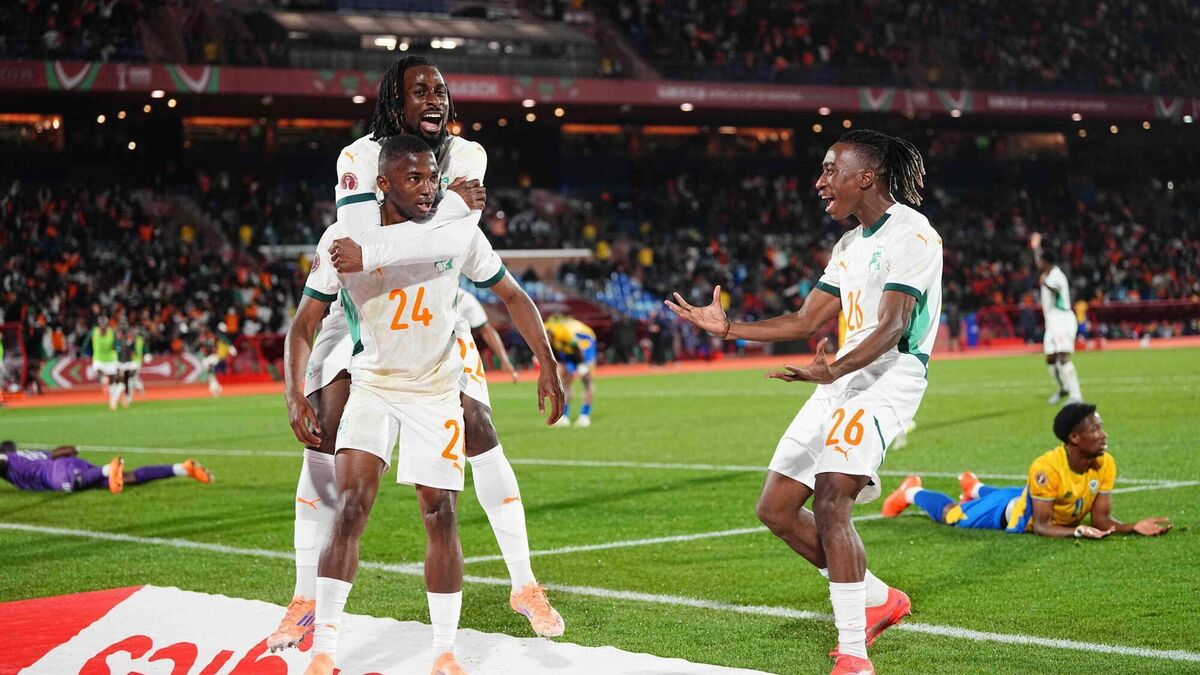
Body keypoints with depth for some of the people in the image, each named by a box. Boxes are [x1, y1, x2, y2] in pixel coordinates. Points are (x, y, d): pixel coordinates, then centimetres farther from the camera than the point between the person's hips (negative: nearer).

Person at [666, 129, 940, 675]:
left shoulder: (912, 235, -11)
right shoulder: (849, 243, 19)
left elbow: (890, 329, -22)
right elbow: (807, 321, 23)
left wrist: (831, 371, -38)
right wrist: (728, 328, 16)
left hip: (889, 376, -10)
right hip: (842, 377, 10)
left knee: (830, 503, -26)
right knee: (776, 508, 7)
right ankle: (878, 600, 21)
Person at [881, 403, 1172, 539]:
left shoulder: (1105, 465, -28)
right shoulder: (1047, 468, -44)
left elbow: (1101, 518, -22)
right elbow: (1040, 525, -40)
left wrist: (1134, 527, -41)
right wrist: (1076, 532, -57)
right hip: (1014, 515, -5)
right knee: (950, 515, 16)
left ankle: (974, 488, 68)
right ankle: (913, 492, 43)